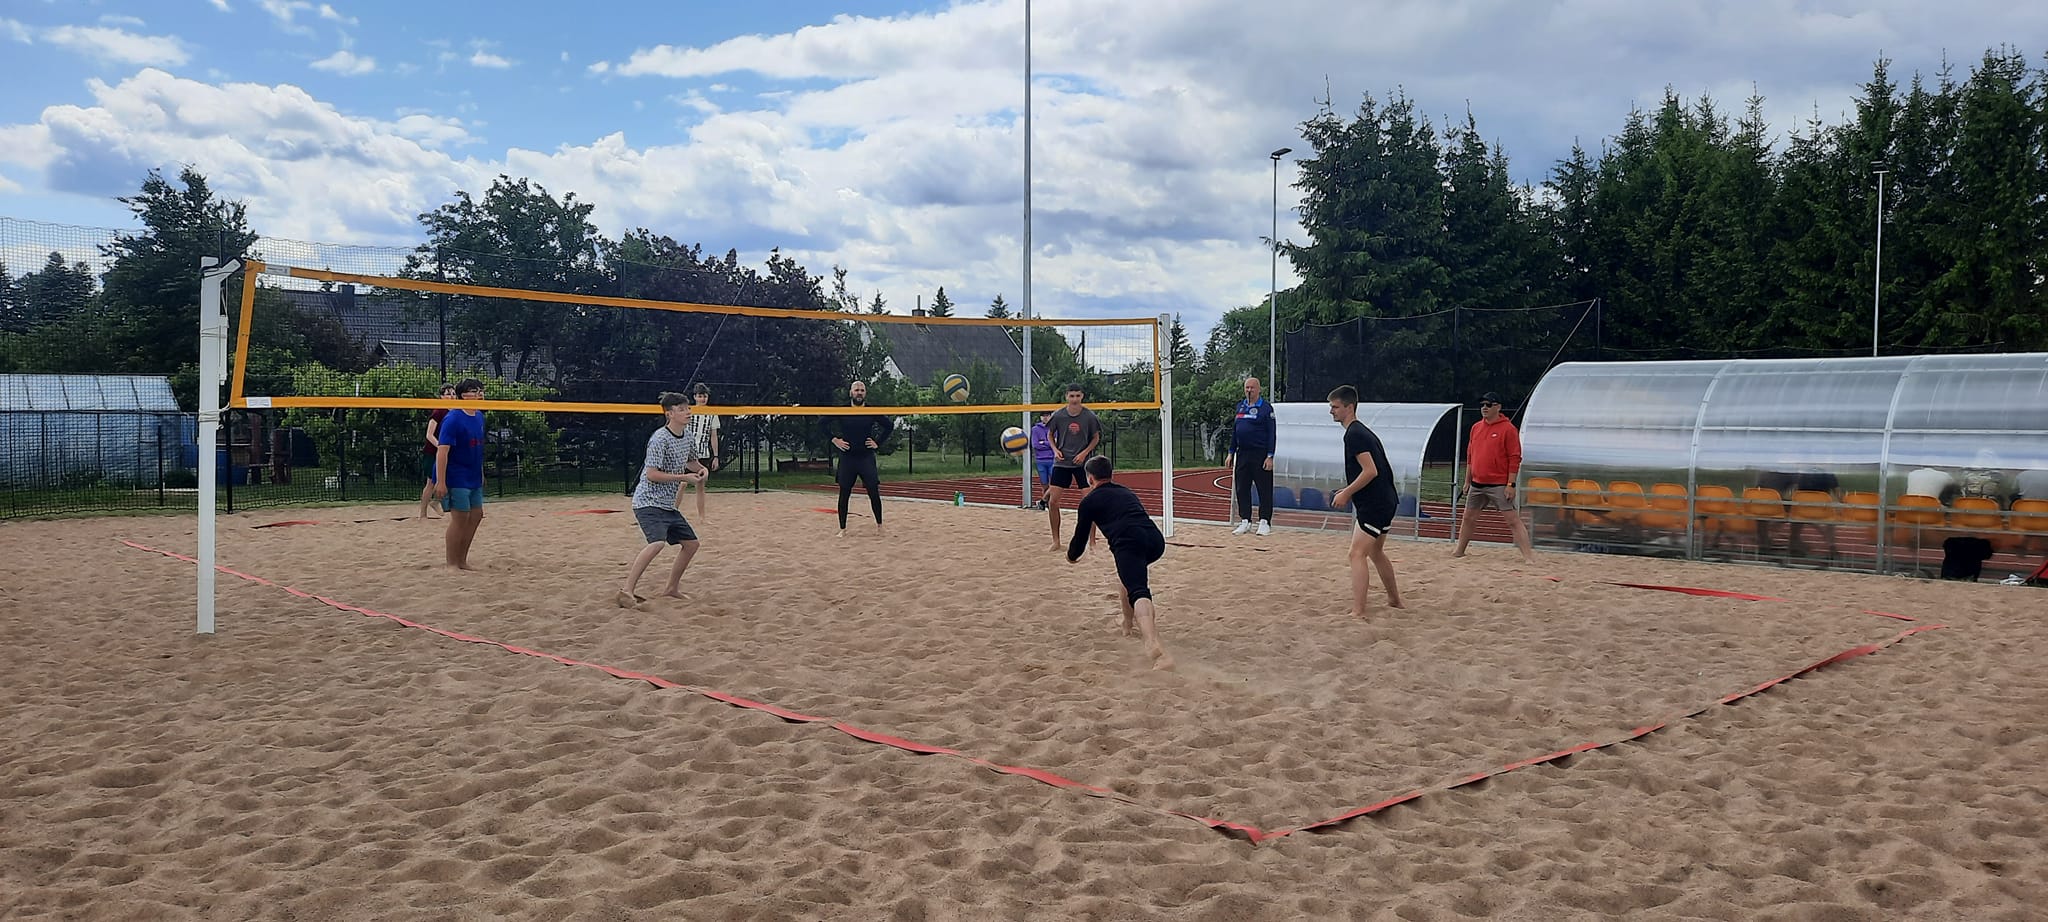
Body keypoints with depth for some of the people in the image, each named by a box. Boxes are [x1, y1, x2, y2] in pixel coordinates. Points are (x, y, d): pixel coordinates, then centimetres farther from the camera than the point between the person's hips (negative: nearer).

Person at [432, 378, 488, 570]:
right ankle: (452, 564, 7)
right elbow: (442, 451, -21)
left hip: (474, 478, 9)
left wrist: (481, 474, 19)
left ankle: (462, 561, 22)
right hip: (456, 479, -9)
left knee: (476, 515, 11)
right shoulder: (453, 419, -17)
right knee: (460, 518, -5)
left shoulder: (479, 416, 8)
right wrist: (440, 482, -24)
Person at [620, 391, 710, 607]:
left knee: (691, 543, 12)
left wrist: (701, 468, 3)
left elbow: (690, 461, 26)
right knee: (657, 542, -29)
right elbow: (652, 474, -22)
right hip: (648, 502, -9)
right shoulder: (660, 439, -18)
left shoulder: (689, 436, 8)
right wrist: (684, 478, -22)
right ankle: (627, 590, -27)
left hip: (669, 505, 9)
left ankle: (672, 588, 26)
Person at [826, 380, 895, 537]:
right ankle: (842, 529, 12)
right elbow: (824, 423, 10)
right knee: (844, 493, 4)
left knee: (874, 492, -4)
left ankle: (879, 526, 10)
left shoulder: (872, 412, 0)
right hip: (847, 457, 0)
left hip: (866, 457, 0)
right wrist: (834, 439, 0)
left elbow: (889, 426, 11)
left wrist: (878, 442, 3)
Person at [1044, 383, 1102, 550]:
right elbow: (1050, 434, 11)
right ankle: (1056, 541, 11)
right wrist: (1055, 449, -6)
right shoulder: (1058, 415, -5)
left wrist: (1084, 453, -9)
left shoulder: (1089, 416, -8)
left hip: (1082, 463, -1)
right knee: (1053, 501, -3)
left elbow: (1096, 437, 5)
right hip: (1061, 462, 1)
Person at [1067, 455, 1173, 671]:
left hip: (1128, 542, -6)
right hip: (1156, 539, 6)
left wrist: (1071, 556, 47)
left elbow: (1080, 535, 25)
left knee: (1138, 593, -23)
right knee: (1128, 571, 36)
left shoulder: (1089, 501, 19)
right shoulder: (1126, 492, 36)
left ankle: (1153, 645, -48)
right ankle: (1129, 626, 37)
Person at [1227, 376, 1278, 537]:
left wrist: (1270, 456, -14)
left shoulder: (1266, 407, -5)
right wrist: (1231, 453, 13)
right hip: (1242, 454, 6)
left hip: (1260, 455, -6)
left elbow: (1272, 433, -8)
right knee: (1242, 489, 7)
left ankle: (1264, 522, 5)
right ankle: (1245, 521, 15)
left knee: (1264, 490, -1)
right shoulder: (1240, 406, 12)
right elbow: (1234, 431, 18)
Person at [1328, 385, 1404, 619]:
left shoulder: (1354, 434, -16)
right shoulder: (1362, 431, 16)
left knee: (1357, 554, -14)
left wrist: (1346, 493, -18)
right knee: (1375, 552, 25)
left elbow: (1370, 471, -24)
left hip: (1373, 504, -11)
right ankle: (1394, 599, 40)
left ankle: (1358, 612, -20)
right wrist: (1349, 492, 18)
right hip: (1386, 501, 11)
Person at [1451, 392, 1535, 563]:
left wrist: (1511, 484, -17)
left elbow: (1515, 458, -11)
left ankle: (1528, 556, -10)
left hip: (1499, 485, -7)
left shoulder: (1508, 429, -9)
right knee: (1468, 518, 16)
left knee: (1513, 520, -9)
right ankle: (1459, 551, 31)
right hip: (1477, 484, 7)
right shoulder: (1476, 427, 11)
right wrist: (1467, 481, 16)